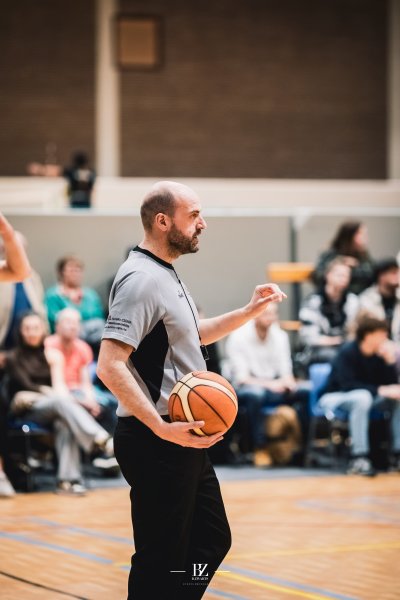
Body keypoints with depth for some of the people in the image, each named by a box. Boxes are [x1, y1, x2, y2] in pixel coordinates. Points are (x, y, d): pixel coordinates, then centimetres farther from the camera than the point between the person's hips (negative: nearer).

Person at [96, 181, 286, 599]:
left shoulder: (165, 274, 14)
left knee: (212, 541, 18)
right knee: (161, 563, -4)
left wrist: (250, 311, 18)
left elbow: (195, 333, 31)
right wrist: (163, 429, -29)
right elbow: (110, 366, -26)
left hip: (183, 441, 11)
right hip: (156, 444, -11)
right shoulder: (141, 279, -18)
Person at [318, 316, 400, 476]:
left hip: (364, 396, 6)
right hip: (334, 398, -6)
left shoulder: (380, 352, -4)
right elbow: (347, 385, -29)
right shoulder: (348, 352, -20)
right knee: (363, 396, -38)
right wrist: (380, 390, -35)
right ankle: (359, 458, -40)